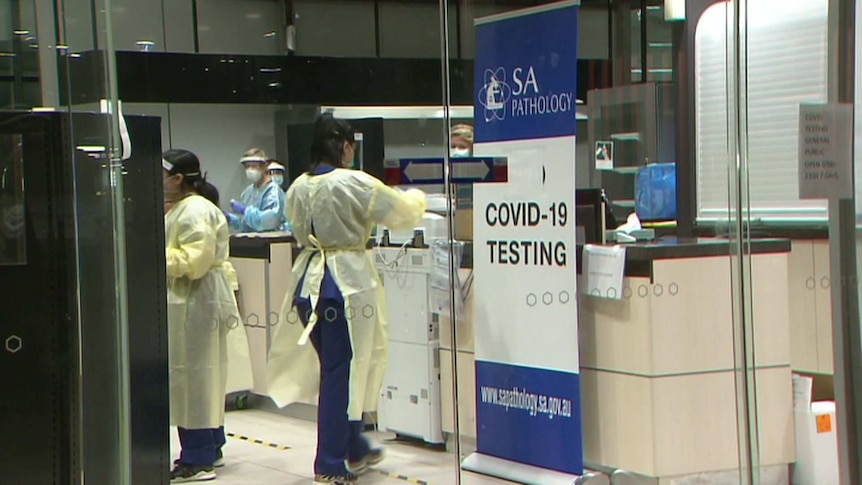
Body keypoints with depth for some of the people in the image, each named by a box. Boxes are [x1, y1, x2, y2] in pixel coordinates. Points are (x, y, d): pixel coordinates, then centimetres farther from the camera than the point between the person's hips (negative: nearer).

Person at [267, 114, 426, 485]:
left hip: (309, 282, 7)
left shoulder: (299, 187, 5)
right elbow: (404, 214, -4)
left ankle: (355, 449, 32)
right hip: (347, 282, -7)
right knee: (342, 372, 1)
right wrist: (415, 197, 17)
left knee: (336, 370, 19)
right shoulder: (356, 184, -14)